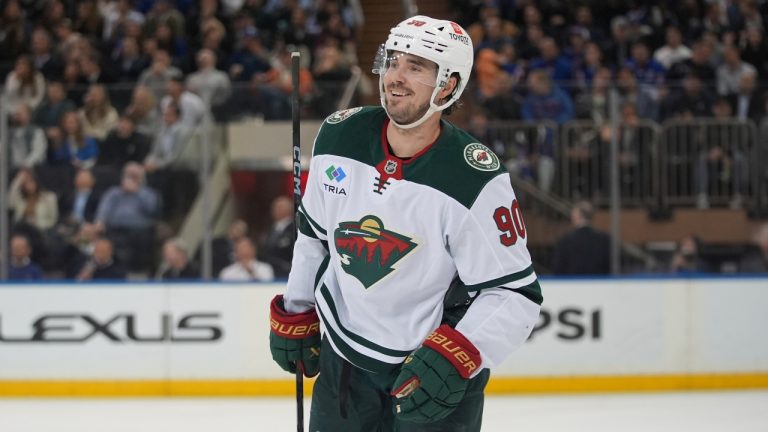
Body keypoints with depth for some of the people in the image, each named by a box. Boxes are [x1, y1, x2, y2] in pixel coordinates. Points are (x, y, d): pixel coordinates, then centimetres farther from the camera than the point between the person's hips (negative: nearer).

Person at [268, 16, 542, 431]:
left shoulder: (475, 179, -22)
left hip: (435, 367, -5)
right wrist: (295, 315, 17)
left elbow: (515, 293, -19)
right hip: (345, 359, 5)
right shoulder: (338, 136, -6)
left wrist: (454, 359, -31)